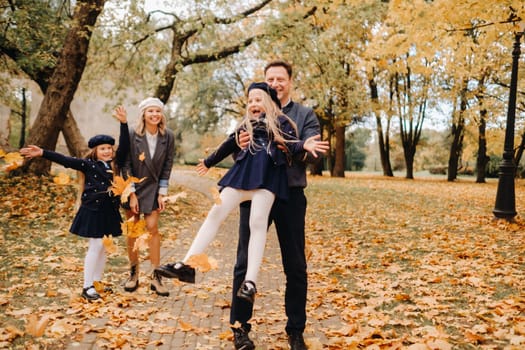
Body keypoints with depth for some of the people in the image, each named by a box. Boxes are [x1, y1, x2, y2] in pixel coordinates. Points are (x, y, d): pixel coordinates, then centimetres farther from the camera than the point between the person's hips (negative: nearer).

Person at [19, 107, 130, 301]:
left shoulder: (116, 163, 6)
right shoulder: (88, 164, -2)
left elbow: (124, 146, -4)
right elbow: (65, 160, -9)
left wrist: (123, 123, -15)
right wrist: (42, 153, -19)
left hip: (110, 210, 5)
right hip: (92, 209, -4)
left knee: (104, 248, 10)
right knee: (95, 247, -5)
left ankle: (96, 282, 22)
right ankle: (87, 287, 4)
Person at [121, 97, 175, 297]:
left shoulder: (168, 137, -8)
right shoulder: (132, 136, -13)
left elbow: (167, 166, -3)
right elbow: (126, 166, -9)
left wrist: (162, 194, -5)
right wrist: (132, 194, -11)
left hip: (153, 188, 0)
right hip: (133, 187, 0)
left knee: (152, 227, -7)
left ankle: (156, 277, -1)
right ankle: (133, 273, 16)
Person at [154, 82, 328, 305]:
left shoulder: (280, 122, 9)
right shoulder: (246, 124, 24)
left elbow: (292, 145, -4)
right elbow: (230, 144, 34)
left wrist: (304, 146, -27)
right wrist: (209, 162, 44)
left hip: (267, 174, -5)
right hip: (242, 173, 5)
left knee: (257, 223, -16)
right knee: (215, 214, -4)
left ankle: (250, 282, -19)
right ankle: (186, 265, -4)